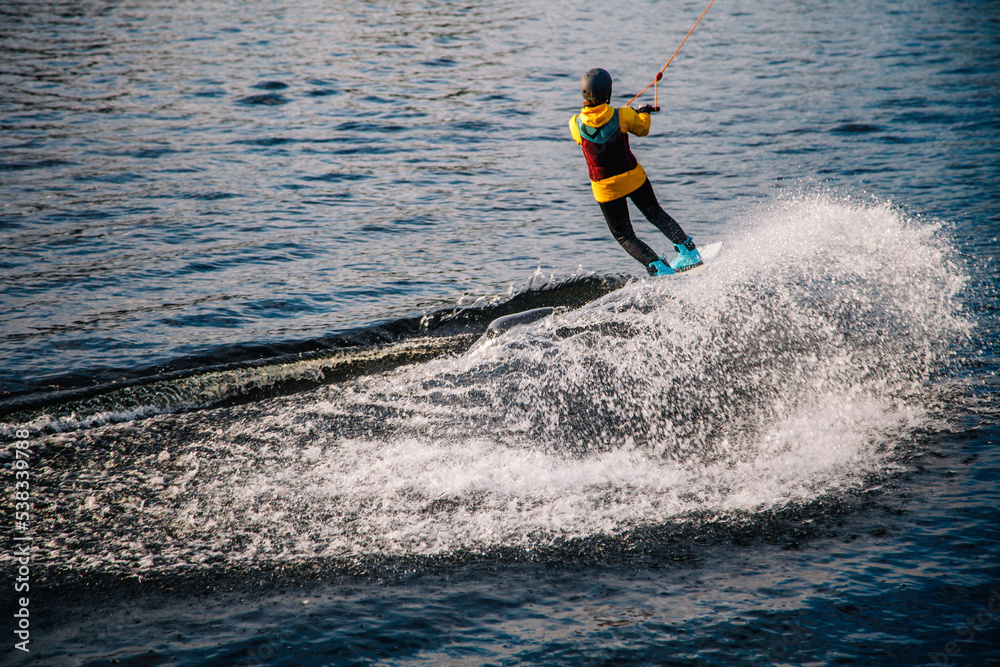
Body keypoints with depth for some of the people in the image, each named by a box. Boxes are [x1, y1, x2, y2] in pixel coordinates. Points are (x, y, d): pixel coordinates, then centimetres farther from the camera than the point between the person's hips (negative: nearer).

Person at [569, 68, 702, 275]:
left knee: (624, 236, 13)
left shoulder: (575, 125, -15)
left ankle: (659, 269, -3)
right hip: (633, 178, 1)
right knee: (656, 215, 27)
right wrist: (644, 112, 28)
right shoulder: (623, 116, -18)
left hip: (605, 187, -1)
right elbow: (643, 129, 4)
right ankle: (689, 252, 29)